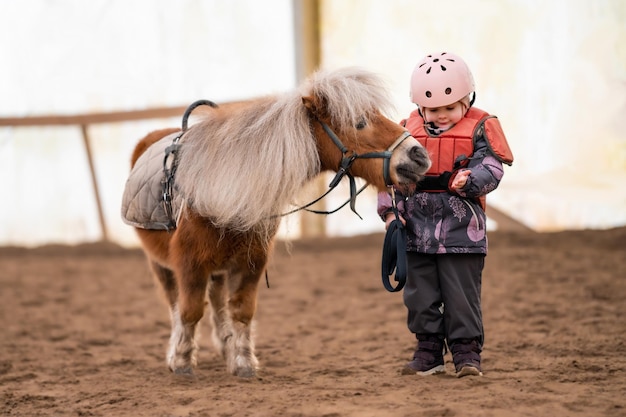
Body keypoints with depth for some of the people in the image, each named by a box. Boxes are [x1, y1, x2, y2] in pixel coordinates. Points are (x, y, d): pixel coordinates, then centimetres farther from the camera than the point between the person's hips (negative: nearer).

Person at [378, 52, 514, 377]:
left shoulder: (479, 128, -2)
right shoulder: (407, 131, 7)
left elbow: (490, 170, -10)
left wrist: (468, 180, -30)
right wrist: (390, 210, -2)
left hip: (460, 228, -4)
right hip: (417, 228, 4)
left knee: (461, 295, -1)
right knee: (420, 295, 9)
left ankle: (466, 352, 8)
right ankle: (428, 352, 19)